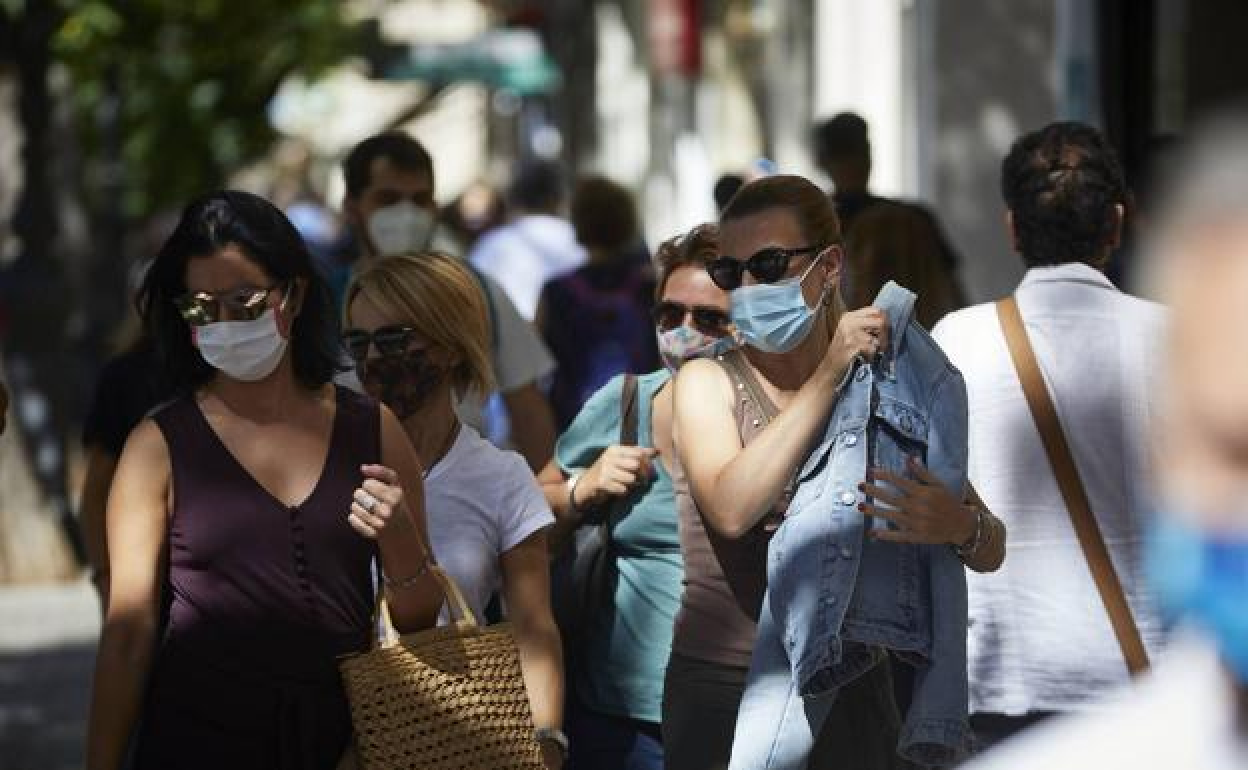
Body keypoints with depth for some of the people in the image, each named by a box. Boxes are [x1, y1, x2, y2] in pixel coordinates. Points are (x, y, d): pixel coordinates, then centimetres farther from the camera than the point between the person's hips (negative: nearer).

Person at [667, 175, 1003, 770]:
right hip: (724, 691, -3)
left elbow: (991, 552, 4)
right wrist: (828, 377, -18)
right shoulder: (707, 382, -2)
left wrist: (960, 527, -20)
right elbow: (732, 509, -23)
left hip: (853, 692, 3)